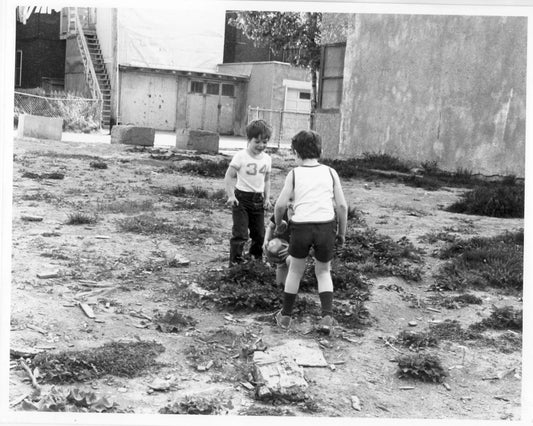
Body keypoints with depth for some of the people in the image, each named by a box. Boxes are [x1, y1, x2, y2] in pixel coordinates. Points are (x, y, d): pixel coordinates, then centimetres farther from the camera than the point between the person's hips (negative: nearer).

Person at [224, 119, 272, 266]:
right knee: (240, 234, -7)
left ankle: (256, 258, 32)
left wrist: (267, 197, 5)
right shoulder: (241, 156, -11)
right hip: (242, 198, -5)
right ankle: (235, 262, 2)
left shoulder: (267, 159, 5)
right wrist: (231, 196, -18)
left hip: (258, 199, 5)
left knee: (259, 233, 12)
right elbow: (229, 177, -8)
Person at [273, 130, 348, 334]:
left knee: (295, 270, 20)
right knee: (323, 272, 21)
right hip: (326, 226, 1)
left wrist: (277, 225, 19)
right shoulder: (330, 173, 10)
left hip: (301, 225, -1)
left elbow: (280, 204, 1)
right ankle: (327, 316, 5)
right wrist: (341, 233, 15)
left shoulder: (294, 174, 6)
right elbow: (342, 206, 6)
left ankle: (285, 316, 29)